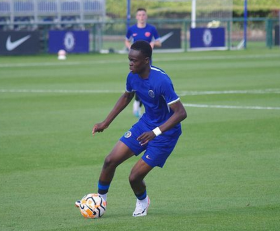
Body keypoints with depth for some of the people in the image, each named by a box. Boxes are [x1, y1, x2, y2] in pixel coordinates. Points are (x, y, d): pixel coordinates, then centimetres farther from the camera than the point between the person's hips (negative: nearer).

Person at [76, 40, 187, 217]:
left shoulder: (161, 81, -30)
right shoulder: (133, 77, -6)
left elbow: (181, 113, -30)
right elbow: (127, 97, 17)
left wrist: (155, 132, -37)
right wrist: (106, 122, 15)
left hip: (165, 132, -7)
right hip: (145, 123, 7)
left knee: (135, 176, -8)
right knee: (111, 160, 1)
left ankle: (142, 202, 27)